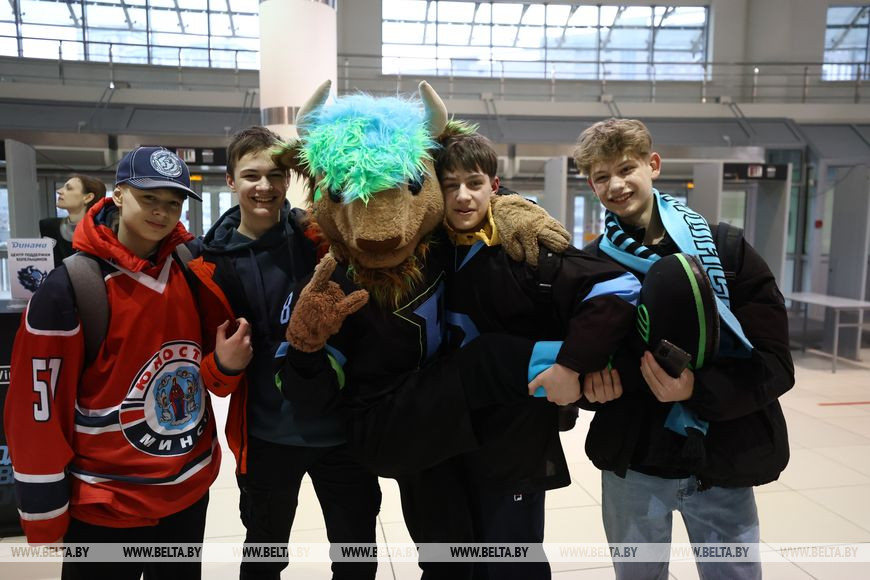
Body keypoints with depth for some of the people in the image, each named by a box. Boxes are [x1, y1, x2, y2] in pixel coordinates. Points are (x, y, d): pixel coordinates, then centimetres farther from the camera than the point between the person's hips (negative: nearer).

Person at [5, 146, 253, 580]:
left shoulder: (193, 274, -2)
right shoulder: (69, 287, -18)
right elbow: (37, 408, -14)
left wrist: (223, 365, -12)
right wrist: (45, 516, -8)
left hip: (191, 490, 5)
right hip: (106, 509, -5)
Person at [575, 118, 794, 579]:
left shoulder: (724, 248, -7)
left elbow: (775, 363, -10)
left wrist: (697, 389, -26)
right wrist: (594, 383, -18)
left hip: (723, 461, -1)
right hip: (632, 463, 1)